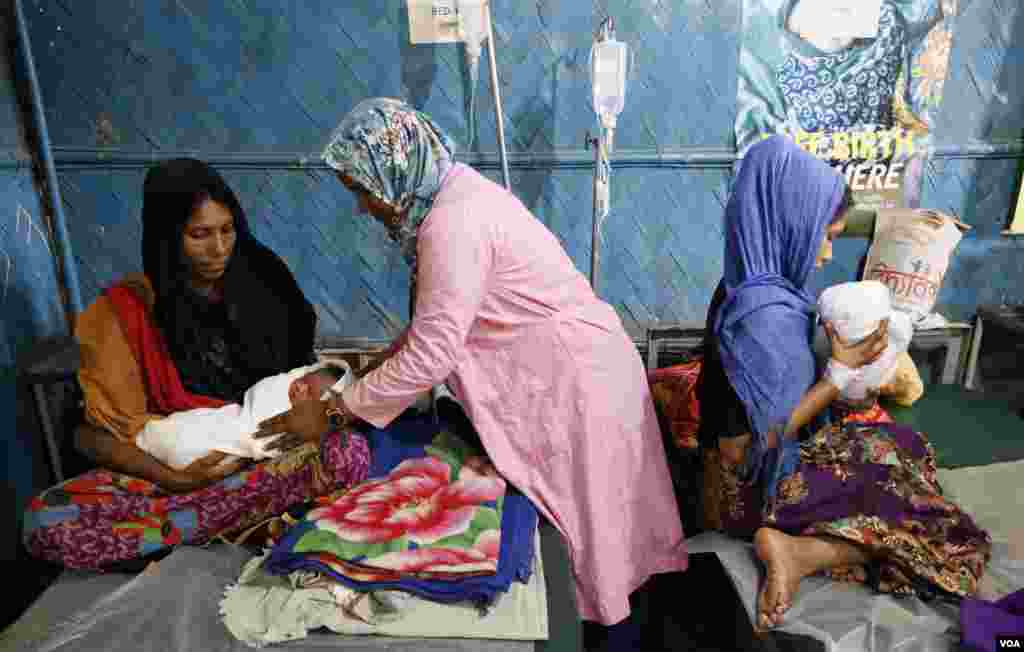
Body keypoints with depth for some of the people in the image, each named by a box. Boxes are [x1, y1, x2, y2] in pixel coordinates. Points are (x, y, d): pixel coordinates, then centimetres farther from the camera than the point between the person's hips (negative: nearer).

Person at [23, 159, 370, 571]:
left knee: (352, 453, -28)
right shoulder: (126, 309, -6)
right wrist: (174, 478, -21)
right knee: (46, 521, -24)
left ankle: (170, 528, -20)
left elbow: (299, 369, 9)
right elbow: (94, 433, -6)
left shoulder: (258, 282, -1)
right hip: (170, 468, -1)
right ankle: (251, 517, -20)